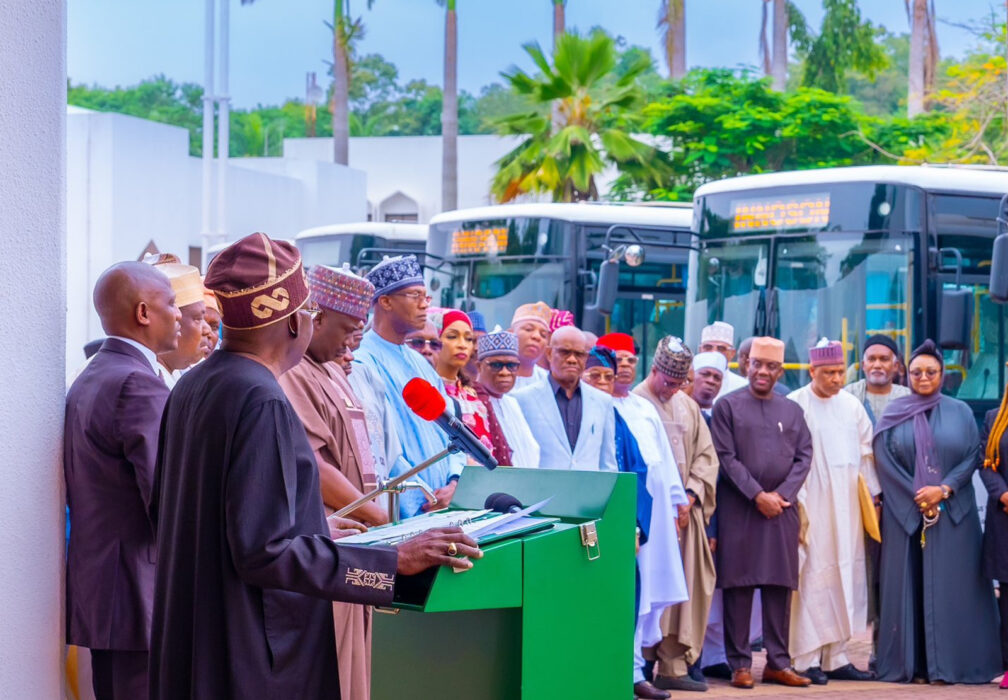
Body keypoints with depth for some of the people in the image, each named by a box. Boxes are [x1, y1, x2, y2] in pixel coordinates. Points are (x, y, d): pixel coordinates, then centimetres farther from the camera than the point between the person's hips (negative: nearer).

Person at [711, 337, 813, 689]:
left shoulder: (792, 410, 13)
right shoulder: (727, 406, 2)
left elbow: (804, 457, 7)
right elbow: (726, 457, -5)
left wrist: (782, 494, -7)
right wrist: (758, 495, -12)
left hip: (782, 508, 3)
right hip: (739, 509, -3)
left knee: (780, 586, 4)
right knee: (739, 586, -2)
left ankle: (778, 662, 10)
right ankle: (740, 664, 3)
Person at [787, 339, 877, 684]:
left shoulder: (852, 406, 10)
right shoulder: (794, 406, -7)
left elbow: (865, 455, 15)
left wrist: (874, 497, 12)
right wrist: (795, 508, -13)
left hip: (847, 507, 5)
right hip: (810, 506, -5)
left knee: (846, 577, 6)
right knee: (812, 578, -5)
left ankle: (837, 658, 12)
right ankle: (807, 659, 0)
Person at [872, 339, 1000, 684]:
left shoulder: (960, 412, 7)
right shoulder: (893, 415, 6)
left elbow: (972, 457, 1)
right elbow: (884, 461, -1)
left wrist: (943, 489, -14)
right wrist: (917, 496, -11)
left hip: (953, 512, 0)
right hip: (904, 513, 0)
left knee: (950, 586, -3)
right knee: (908, 586, -1)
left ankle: (947, 663, -2)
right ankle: (910, 663, 1)